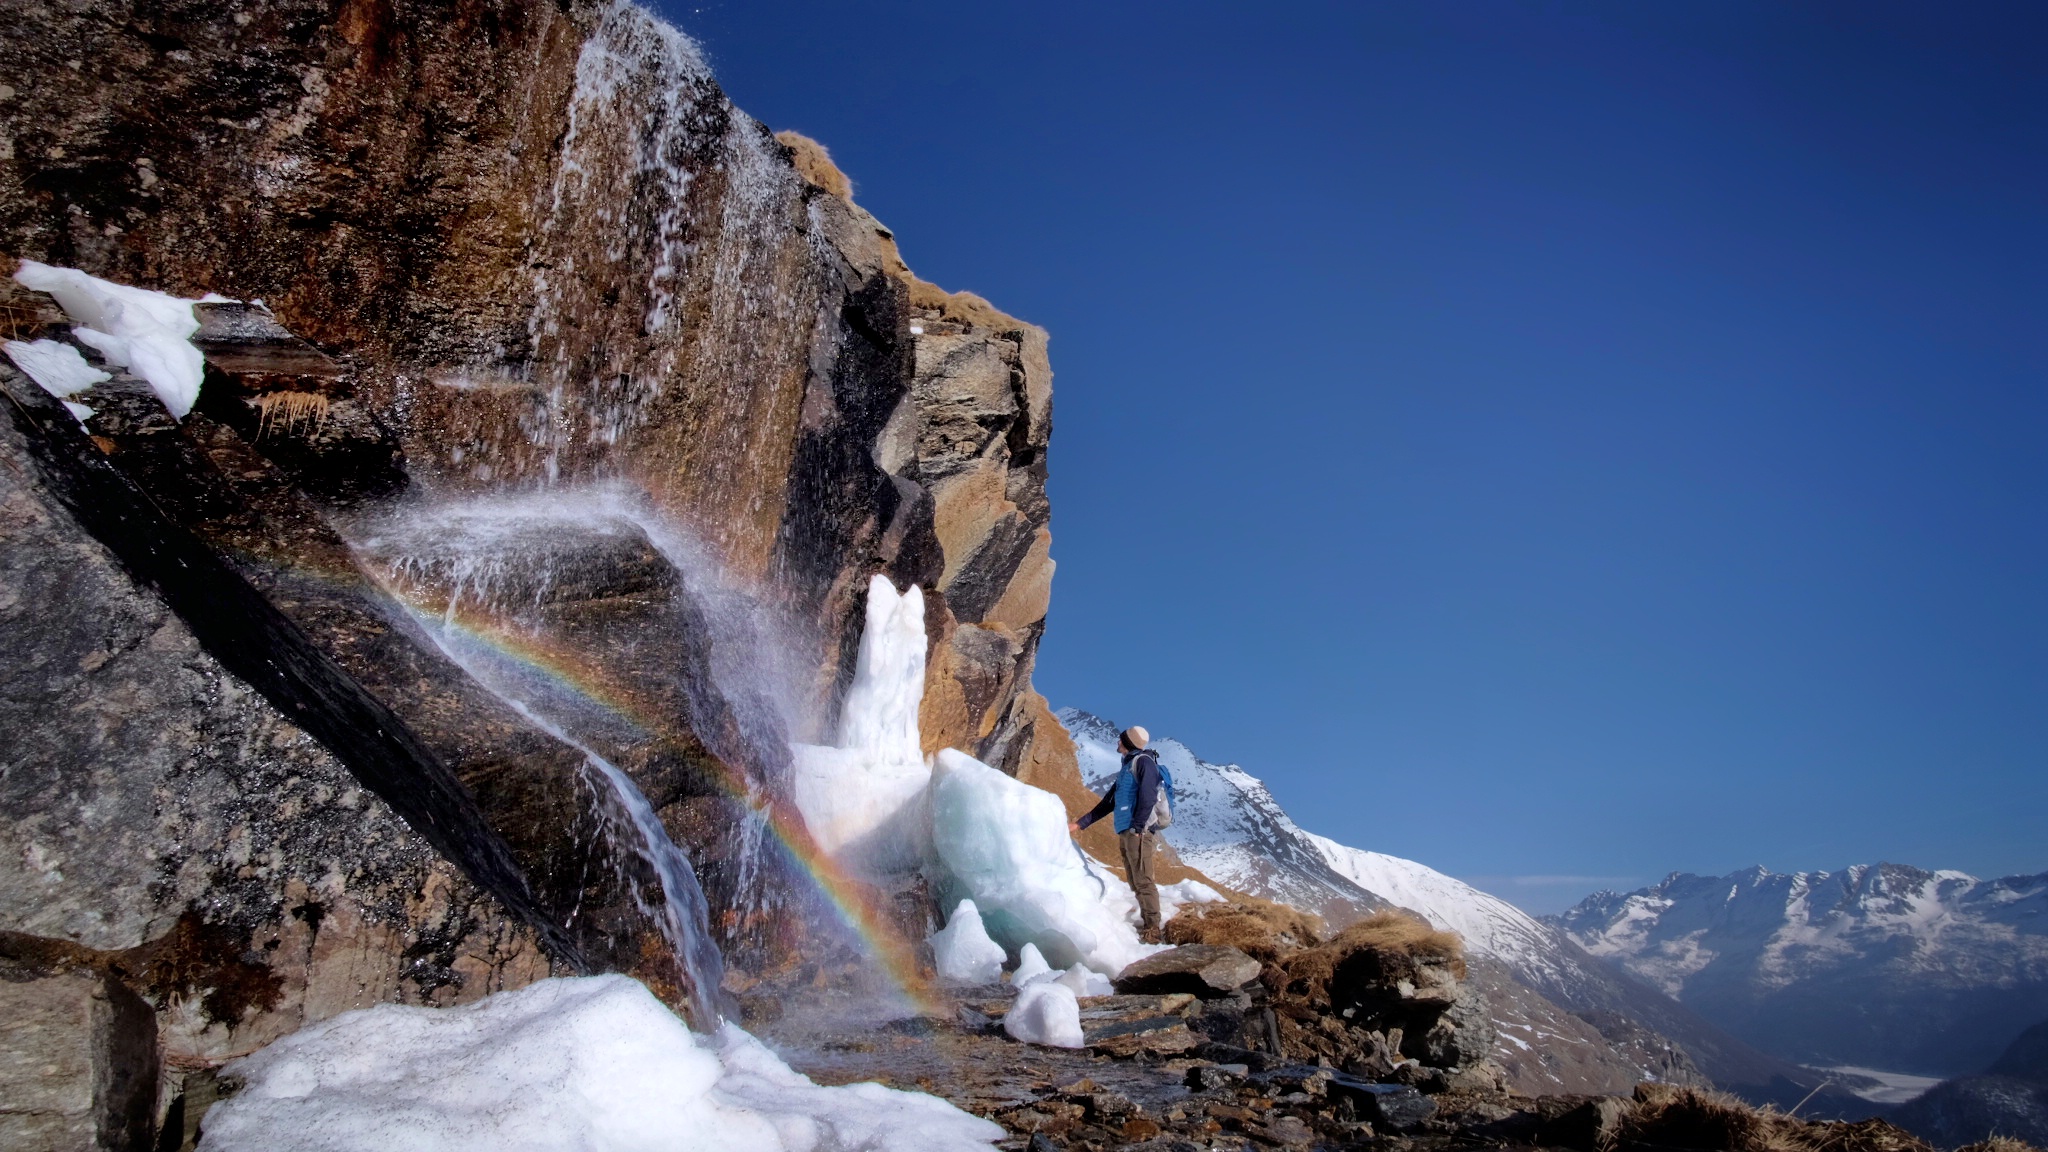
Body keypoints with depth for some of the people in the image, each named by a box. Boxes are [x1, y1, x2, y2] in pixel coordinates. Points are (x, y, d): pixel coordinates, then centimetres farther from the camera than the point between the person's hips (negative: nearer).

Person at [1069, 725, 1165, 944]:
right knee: (1136, 884, 7)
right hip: (1126, 832, 9)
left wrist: (1137, 827, -22)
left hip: (1138, 831, -9)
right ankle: (1146, 925, 9)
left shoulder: (1143, 761, -2)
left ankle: (1152, 930, -14)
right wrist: (1080, 824, 25)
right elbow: (1108, 803, 27)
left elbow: (1148, 796, -15)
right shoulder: (1126, 768, 25)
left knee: (1143, 881, -13)